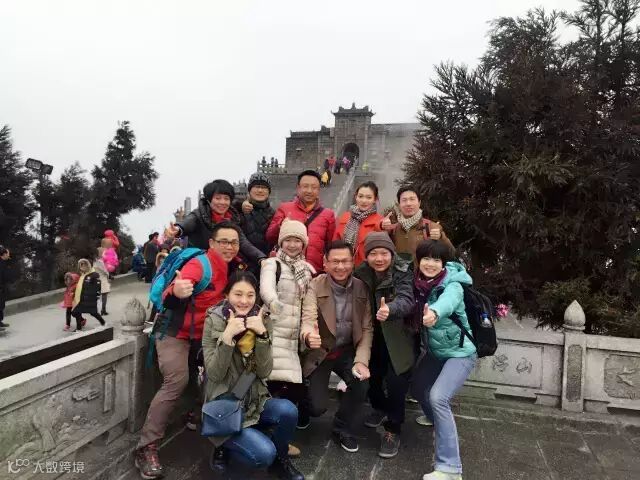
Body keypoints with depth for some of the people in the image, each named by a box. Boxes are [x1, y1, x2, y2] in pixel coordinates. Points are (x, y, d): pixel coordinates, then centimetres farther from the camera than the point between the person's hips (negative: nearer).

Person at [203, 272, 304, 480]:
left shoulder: (263, 321, -3)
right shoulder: (214, 321, -12)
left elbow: (264, 372, -10)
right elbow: (215, 374, -18)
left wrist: (262, 335, -23)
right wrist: (227, 336, -30)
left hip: (254, 401, 4)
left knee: (288, 410, -26)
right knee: (264, 454, -21)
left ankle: (280, 458, 4)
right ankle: (226, 446, 10)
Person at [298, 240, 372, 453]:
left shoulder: (362, 288, -8)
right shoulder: (315, 286, -17)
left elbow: (367, 328, -6)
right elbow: (308, 319, -30)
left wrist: (361, 360, -20)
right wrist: (308, 335, -54)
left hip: (347, 351, 2)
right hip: (319, 352, -2)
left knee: (361, 382, -22)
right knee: (318, 406, -10)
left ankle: (343, 428, 7)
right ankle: (305, 406, 30)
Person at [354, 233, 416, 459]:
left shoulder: (403, 271, -20)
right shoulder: (361, 273, -7)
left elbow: (406, 300, -36)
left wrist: (389, 309, -57)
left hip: (398, 337, -4)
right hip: (373, 336, 4)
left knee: (396, 382, -8)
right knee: (372, 376, 9)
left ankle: (393, 431, 15)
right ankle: (380, 408, 41)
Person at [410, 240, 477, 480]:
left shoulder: (452, 285, -26)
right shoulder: (419, 283, -7)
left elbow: (449, 300, -49)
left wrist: (435, 312, -70)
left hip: (460, 352, -7)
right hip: (434, 351, 7)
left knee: (438, 397, -22)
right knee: (417, 387, 19)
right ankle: (442, 422, 48)